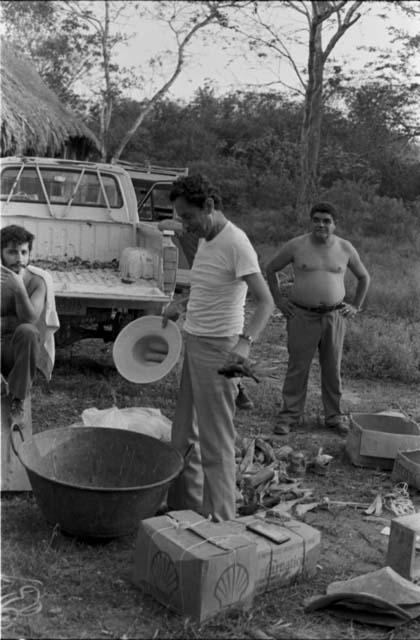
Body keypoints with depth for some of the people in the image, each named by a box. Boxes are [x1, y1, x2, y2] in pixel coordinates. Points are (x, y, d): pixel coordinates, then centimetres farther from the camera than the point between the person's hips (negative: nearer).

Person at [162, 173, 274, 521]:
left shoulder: (236, 244, -17)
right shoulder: (206, 239, 11)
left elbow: (265, 301, -23)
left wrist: (245, 341, -36)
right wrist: (181, 304, 19)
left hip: (218, 349, -9)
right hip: (194, 343, 9)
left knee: (215, 440, -2)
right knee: (184, 433, 16)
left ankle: (220, 521, 9)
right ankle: (185, 504, 30)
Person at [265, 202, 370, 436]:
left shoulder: (345, 248, 2)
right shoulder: (296, 246, -3)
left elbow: (364, 277, 16)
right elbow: (271, 269, 10)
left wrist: (356, 307, 9)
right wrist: (278, 300, 4)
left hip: (335, 317, 2)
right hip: (303, 316, -2)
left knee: (333, 368, 8)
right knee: (297, 367, 0)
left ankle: (334, 415, 20)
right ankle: (290, 415, 10)